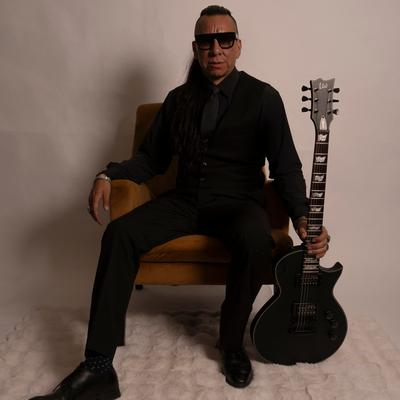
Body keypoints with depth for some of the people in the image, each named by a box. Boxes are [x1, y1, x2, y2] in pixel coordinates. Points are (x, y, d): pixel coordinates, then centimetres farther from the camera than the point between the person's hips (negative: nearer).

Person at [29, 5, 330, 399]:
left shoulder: (263, 97, 0)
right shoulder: (178, 99, 11)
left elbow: (286, 166, -3)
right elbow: (152, 158, 13)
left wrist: (302, 217, -20)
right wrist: (109, 174, -6)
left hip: (237, 202, -2)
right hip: (184, 201, 3)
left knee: (256, 240, -37)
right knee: (119, 232, -23)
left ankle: (232, 344, -9)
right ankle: (98, 368, -19)